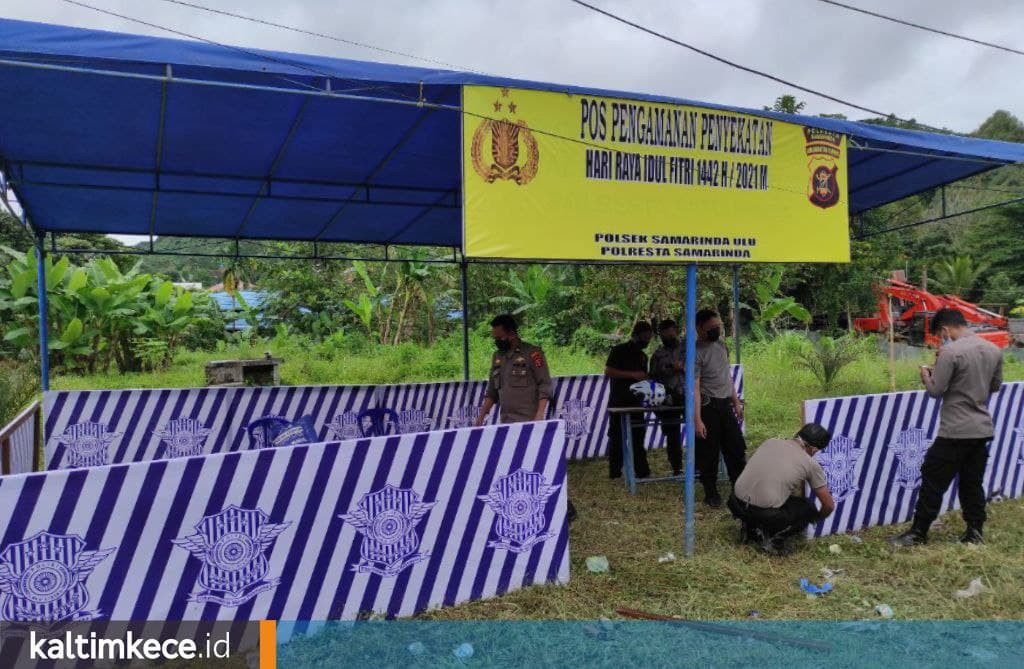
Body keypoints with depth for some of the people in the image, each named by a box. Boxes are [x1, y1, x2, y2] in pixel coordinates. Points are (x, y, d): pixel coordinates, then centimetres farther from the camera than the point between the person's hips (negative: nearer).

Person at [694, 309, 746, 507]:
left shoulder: (721, 345, 8)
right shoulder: (697, 352, -16)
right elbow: (694, 387, -19)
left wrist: (736, 402, 17)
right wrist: (697, 419, -23)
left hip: (726, 405, 7)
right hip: (708, 407, -7)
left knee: (736, 448, 13)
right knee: (709, 453, 3)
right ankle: (711, 494, 17)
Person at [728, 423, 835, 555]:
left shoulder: (771, 442, 16)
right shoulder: (811, 464, 5)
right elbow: (829, 505, 13)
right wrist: (818, 518, 37)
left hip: (735, 504, 6)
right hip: (766, 513, -5)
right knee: (808, 508, 21)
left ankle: (749, 526, 21)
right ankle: (774, 540, 6)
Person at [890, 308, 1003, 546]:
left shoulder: (951, 352, -17)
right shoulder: (994, 350, 6)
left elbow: (935, 390, -14)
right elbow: (996, 385, 18)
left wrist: (926, 374, 4)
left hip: (955, 431, -7)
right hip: (983, 429, 7)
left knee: (933, 481, 2)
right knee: (973, 482, 16)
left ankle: (918, 533, 8)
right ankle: (975, 532, 20)